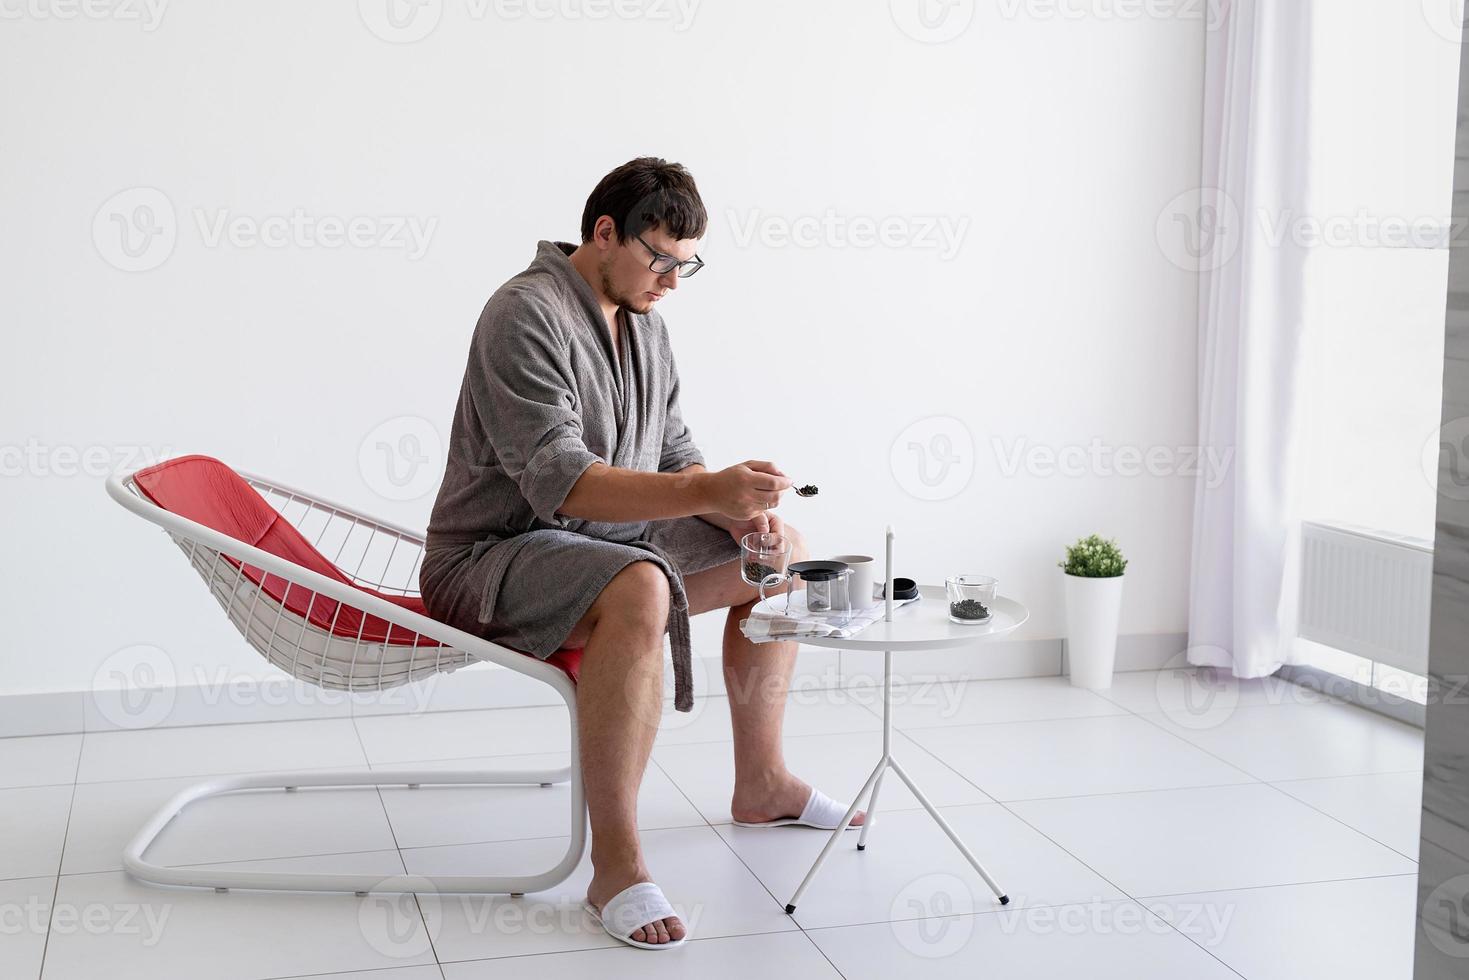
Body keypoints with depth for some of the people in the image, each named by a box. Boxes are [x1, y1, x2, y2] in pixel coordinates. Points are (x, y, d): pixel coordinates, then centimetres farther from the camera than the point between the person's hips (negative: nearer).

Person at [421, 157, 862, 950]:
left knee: (784, 552, 9)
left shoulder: (644, 325, 8)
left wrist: (736, 507, -10)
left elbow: (673, 458, 11)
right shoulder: (527, 315, -20)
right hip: (493, 558, -9)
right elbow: (558, 482, -30)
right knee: (638, 590, -39)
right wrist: (706, 492, -39)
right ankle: (614, 865, -31)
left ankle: (761, 784, 20)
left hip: (613, 540, 9)